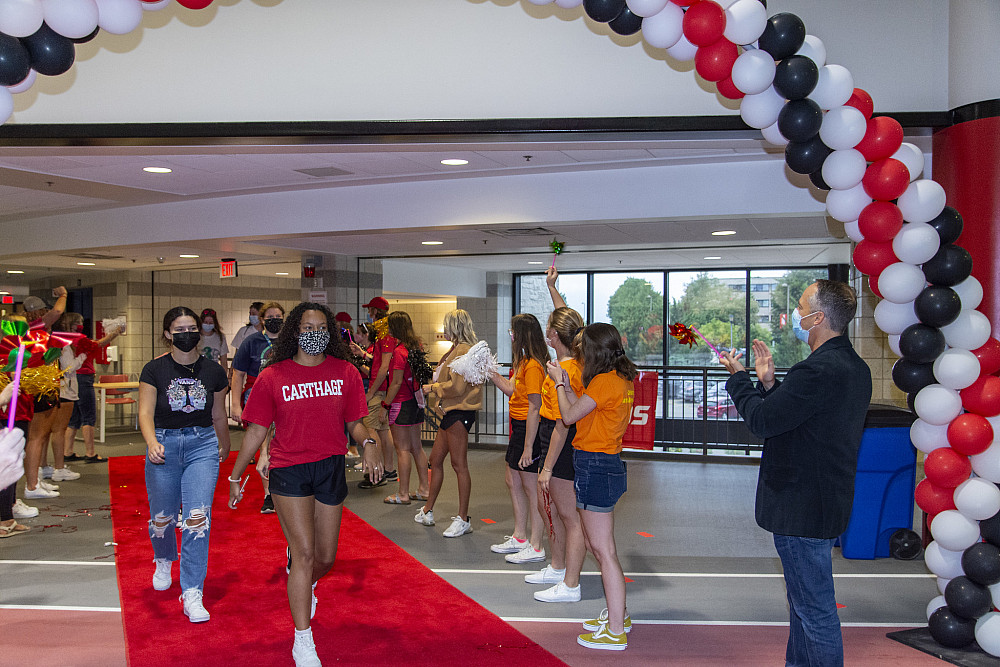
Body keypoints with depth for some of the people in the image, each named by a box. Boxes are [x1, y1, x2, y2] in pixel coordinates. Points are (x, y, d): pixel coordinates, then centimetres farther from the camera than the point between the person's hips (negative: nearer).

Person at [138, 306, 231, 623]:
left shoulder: (213, 371, 2)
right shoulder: (155, 369, -3)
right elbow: (145, 412, -9)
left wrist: (225, 445, 26)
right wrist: (151, 442, -27)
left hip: (202, 445, 0)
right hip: (164, 445, 0)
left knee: (198, 518, -12)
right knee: (162, 518, 11)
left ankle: (192, 595, -5)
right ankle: (164, 561, 47)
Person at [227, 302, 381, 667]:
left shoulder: (345, 373, 1)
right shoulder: (273, 376, -3)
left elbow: (354, 421, 6)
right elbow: (256, 431, 3)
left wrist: (368, 442, -16)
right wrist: (235, 477, 6)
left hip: (331, 469, 3)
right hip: (288, 471, -3)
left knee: (326, 558, 14)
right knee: (304, 553, -8)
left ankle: (305, 585, 52)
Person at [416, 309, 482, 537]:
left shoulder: (463, 350, -15)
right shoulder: (457, 349, 17)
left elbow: (456, 387, -20)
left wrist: (433, 388, -8)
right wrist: (434, 388, 10)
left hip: (459, 413, -11)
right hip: (451, 412, 11)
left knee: (459, 464, -5)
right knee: (435, 459, 16)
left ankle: (463, 519, 2)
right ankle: (427, 511, 28)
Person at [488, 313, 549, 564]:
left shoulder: (533, 366, -20)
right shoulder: (525, 362, 11)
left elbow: (534, 409, -23)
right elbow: (512, 389, 20)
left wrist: (528, 448, -23)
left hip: (529, 429, -11)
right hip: (518, 427, 11)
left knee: (532, 488, -1)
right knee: (513, 481, 19)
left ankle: (535, 548, 10)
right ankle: (519, 537, 31)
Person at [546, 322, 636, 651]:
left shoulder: (604, 381, -18)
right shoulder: (622, 379, 11)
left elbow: (569, 416, -11)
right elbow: (584, 410, 14)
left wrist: (559, 383, 3)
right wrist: (566, 384, 14)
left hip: (595, 466, -10)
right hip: (607, 463, 10)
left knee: (604, 550, -3)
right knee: (599, 546, 20)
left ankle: (615, 632, 6)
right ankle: (618, 615, 32)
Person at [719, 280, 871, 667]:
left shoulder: (818, 370, -26)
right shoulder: (854, 367, 8)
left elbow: (761, 421, -19)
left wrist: (738, 377, -5)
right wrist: (768, 383, 5)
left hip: (802, 509, -11)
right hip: (827, 503, 11)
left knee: (815, 610, 2)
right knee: (805, 600, 24)